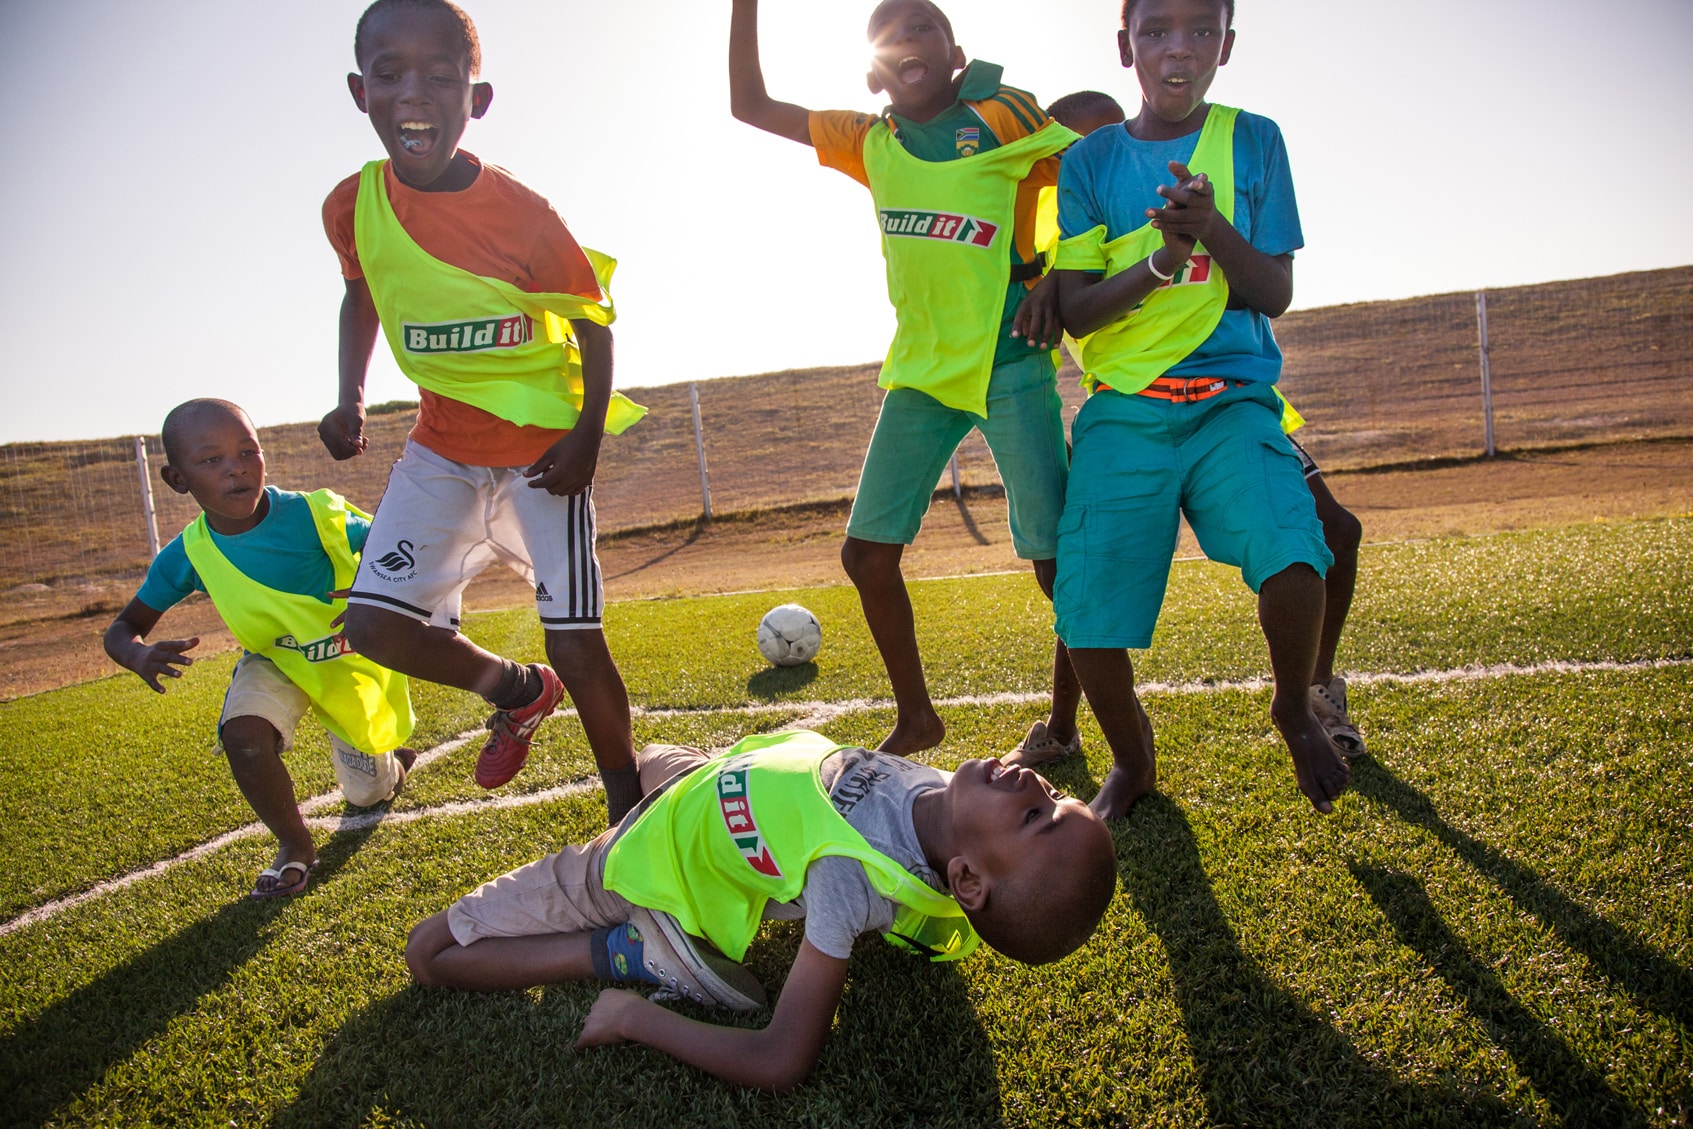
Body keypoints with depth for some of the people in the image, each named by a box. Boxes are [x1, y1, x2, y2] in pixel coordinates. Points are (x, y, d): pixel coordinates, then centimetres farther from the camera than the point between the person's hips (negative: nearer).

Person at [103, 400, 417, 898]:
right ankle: (295, 847, -5)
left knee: (368, 793, 9)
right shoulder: (188, 555, -20)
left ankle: (390, 757, 50)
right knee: (243, 732, -32)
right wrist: (138, 655, -33)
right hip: (277, 662, 1)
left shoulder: (315, 515, -30)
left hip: (353, 662, -1)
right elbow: (123, 628, -8)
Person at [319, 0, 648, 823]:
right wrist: (350, 398, 1)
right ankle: (519, 690, 23)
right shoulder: (351, 207, -7)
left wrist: (587, 433, -18)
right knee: (375, 623, -6)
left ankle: (630, 814, 17)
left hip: (543, 450, -4)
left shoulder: (521, 216, -19)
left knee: (578, 647, -4)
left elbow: (592, 322, -7)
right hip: (442, 448, 4)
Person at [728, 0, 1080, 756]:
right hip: (921, 368, 5)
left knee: (1057, 557, -6)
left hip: (1010, 365, -5)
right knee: (867, 553, 4)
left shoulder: (1005, 119, -2)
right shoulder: (870, 142, 12)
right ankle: (915, 717, 21)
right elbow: (749, 104, 17)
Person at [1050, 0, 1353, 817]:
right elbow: (1075, 311, 1)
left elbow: (1275, 293, 3)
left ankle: (1295, 712, 8)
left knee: (1291, 559, -26)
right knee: (1086, 618, -13)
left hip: (1233, 400, 0)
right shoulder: (1090, 161, 7)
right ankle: (1131, 763, 18)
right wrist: (1163, 260, -16)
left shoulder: (1253, 142, 8)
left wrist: (1213, 229, -15)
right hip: (1124, 412, 0)